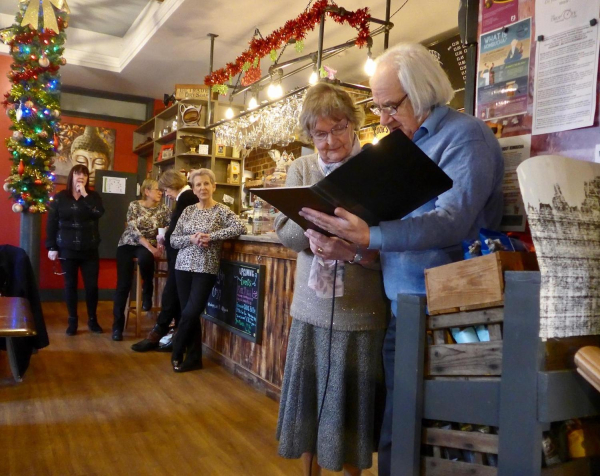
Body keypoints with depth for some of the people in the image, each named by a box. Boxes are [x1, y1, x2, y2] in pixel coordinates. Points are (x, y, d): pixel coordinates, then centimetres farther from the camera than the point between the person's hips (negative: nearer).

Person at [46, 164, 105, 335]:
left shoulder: (93, 196, 6)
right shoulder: (59, 197, 3)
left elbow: (99, 212, -15)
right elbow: (51, 223, 1)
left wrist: (85, 194, -14)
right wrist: (51, 247, -4)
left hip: (89, 250, 1)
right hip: (67, 250, 0)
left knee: (92, 285, 1)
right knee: (70, 284, 6)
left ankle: (92, 319, 16)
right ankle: (73, 321, 17)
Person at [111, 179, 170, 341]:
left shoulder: (163, 209, -1)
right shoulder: (134, 205, -6)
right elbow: (134, 230, -15)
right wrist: (151, 248, -21)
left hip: (149, 246, 0)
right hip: (128, 244, 0)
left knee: (144, 257, -37)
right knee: (123, 284, -8)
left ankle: (147, 292, -10)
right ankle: (117, 325, 5)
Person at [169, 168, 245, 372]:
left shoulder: (221, 210, -3)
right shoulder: (188, 211, 9)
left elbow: (240, 227, -19)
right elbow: (173, 240, 7)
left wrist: (210, 236, -20)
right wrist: (191, 238, -13)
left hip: (206, 269, -4)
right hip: (183, 266, 4)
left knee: (191, 313, -5)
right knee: (188, 313, 6)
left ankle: (177, 352, 19)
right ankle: (193, 357, 19)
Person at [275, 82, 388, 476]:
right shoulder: (302, 169, 7)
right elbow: (284, 230, -2)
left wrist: (354, 253, -26)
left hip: (362, 310, -3)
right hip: (312, 307, 3)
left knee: (353, 401, 10)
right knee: (310, 397, 13)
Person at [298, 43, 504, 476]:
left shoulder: (464, 135, -9)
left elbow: (452, 221, -23)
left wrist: (370, 237, -35)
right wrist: (340, 233, -3)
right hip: (396, 306, 7)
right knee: (391, 428, 14)